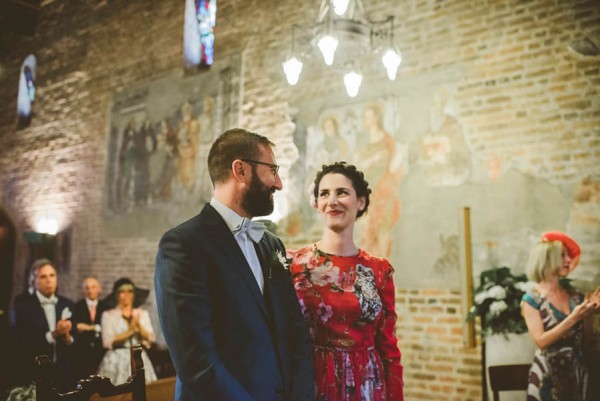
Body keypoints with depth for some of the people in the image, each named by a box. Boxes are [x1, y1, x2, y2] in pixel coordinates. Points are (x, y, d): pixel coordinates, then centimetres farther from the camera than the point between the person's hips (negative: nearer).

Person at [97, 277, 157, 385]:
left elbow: (150, 339, 1)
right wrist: (130, 331, -13)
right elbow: (108, 342, -8)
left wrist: (138, 325, -13)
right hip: (116, 362, -2)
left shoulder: (143, 313, 9)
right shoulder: (108, 315, 3)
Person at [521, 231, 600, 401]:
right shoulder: (532, 299, -10)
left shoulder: (574, 295, 4)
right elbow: (541, 341, -19)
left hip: (577, 370, 5)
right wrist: (573, 318, -23)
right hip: (548, 373, -5)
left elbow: (585, 338, 8)